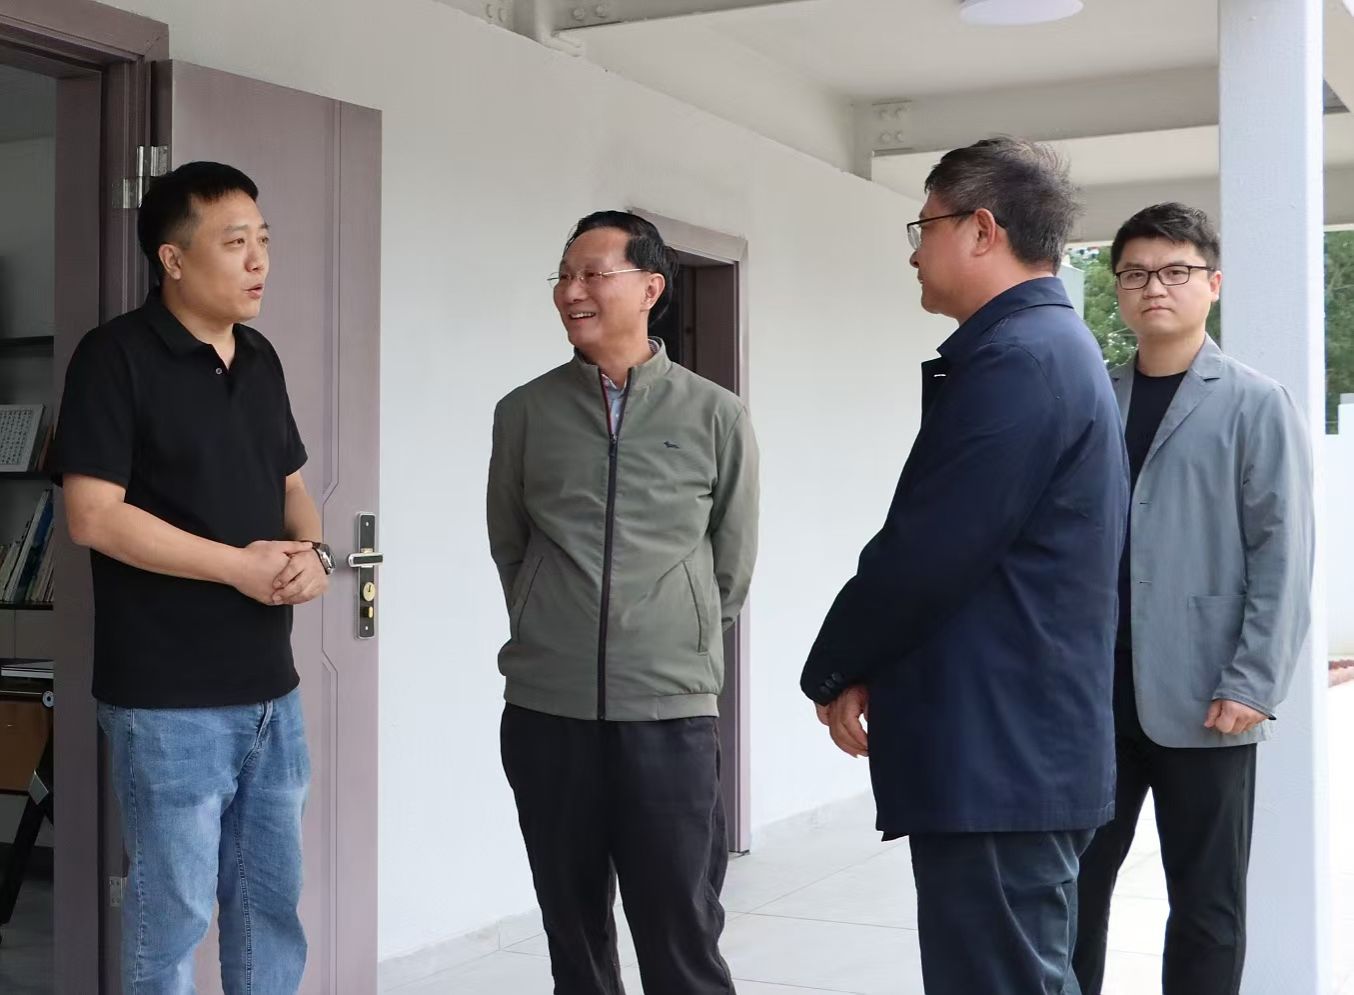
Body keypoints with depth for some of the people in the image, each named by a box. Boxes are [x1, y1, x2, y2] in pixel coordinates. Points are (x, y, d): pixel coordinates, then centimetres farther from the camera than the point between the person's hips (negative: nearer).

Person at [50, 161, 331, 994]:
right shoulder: (116, 357, -11)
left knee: (272, 898, 17)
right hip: (170, 699, -7)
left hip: (273, 688, 7)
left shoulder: (260, 359, 11)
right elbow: (93, 517, -17)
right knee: (173, 912, 4)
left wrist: (313, 552, -3)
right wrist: (242, 565, -17)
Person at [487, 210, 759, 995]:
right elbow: (508, 546, 13)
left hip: (671, 710, -2)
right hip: (545, 710, 2)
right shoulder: (526, 412, 4)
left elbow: (732, 564, 7)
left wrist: (677, 648, 9)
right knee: (573, 931, 12)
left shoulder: (717, 417, 0)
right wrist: (555, 636, 11)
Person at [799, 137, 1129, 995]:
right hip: (1028, 746, 10)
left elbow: (928, 550, -20)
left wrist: (834, 670, -3)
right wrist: (873, 668, 10)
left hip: (994, 755, -10)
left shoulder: (1015, 357, -17)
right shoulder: (1055, 347, 16)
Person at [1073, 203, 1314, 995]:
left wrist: (1253, 685, -14)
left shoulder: (1256, 405, -2)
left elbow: (1283, 555, -7)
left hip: (1202, 700, -3)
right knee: (1074, 884, 10)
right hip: (1096, 693, 4)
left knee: (1205, 906, 8)